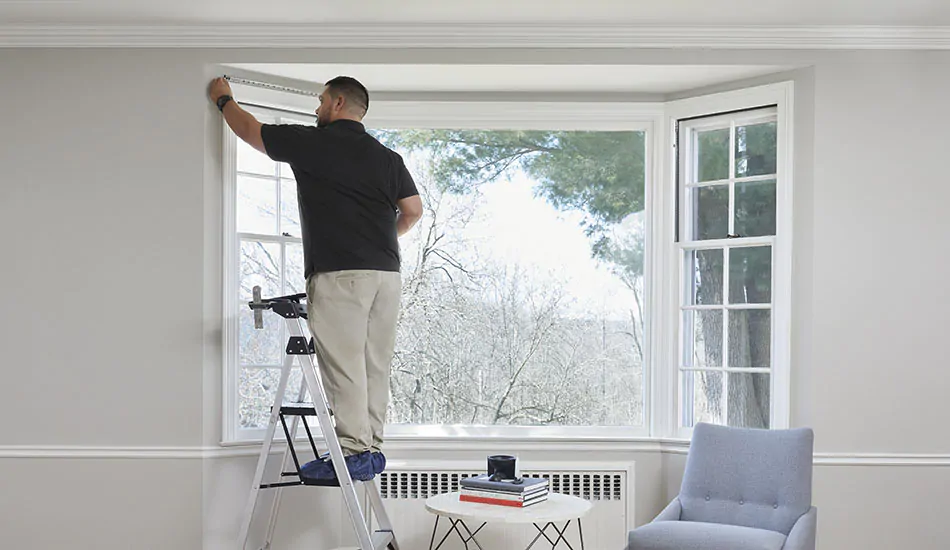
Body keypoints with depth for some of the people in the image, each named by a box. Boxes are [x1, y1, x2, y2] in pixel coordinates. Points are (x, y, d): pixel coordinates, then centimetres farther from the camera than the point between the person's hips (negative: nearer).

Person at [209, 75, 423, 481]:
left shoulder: (311, 142, 1)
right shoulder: (387, 156, 15)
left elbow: (250, 131, 13)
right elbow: (413, 210, 14)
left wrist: (223, 99, 31)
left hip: (338, 273, -6)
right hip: (387, 273, 6)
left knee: (342, 364, -5)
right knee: (375, 364, 9)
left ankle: (353, 451, -7)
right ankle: (372, 448, 13)